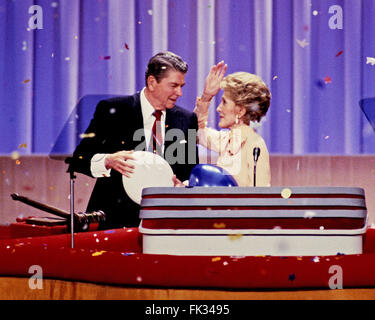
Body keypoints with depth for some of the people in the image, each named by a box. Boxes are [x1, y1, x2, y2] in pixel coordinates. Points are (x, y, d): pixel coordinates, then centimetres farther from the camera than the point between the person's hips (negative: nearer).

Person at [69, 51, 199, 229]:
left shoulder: (186, 120, 11)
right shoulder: (111, 111, 1)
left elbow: (192, 173, 17)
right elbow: (78, 160, -1)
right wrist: (108, 161, -21)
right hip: (113, 220, -3)